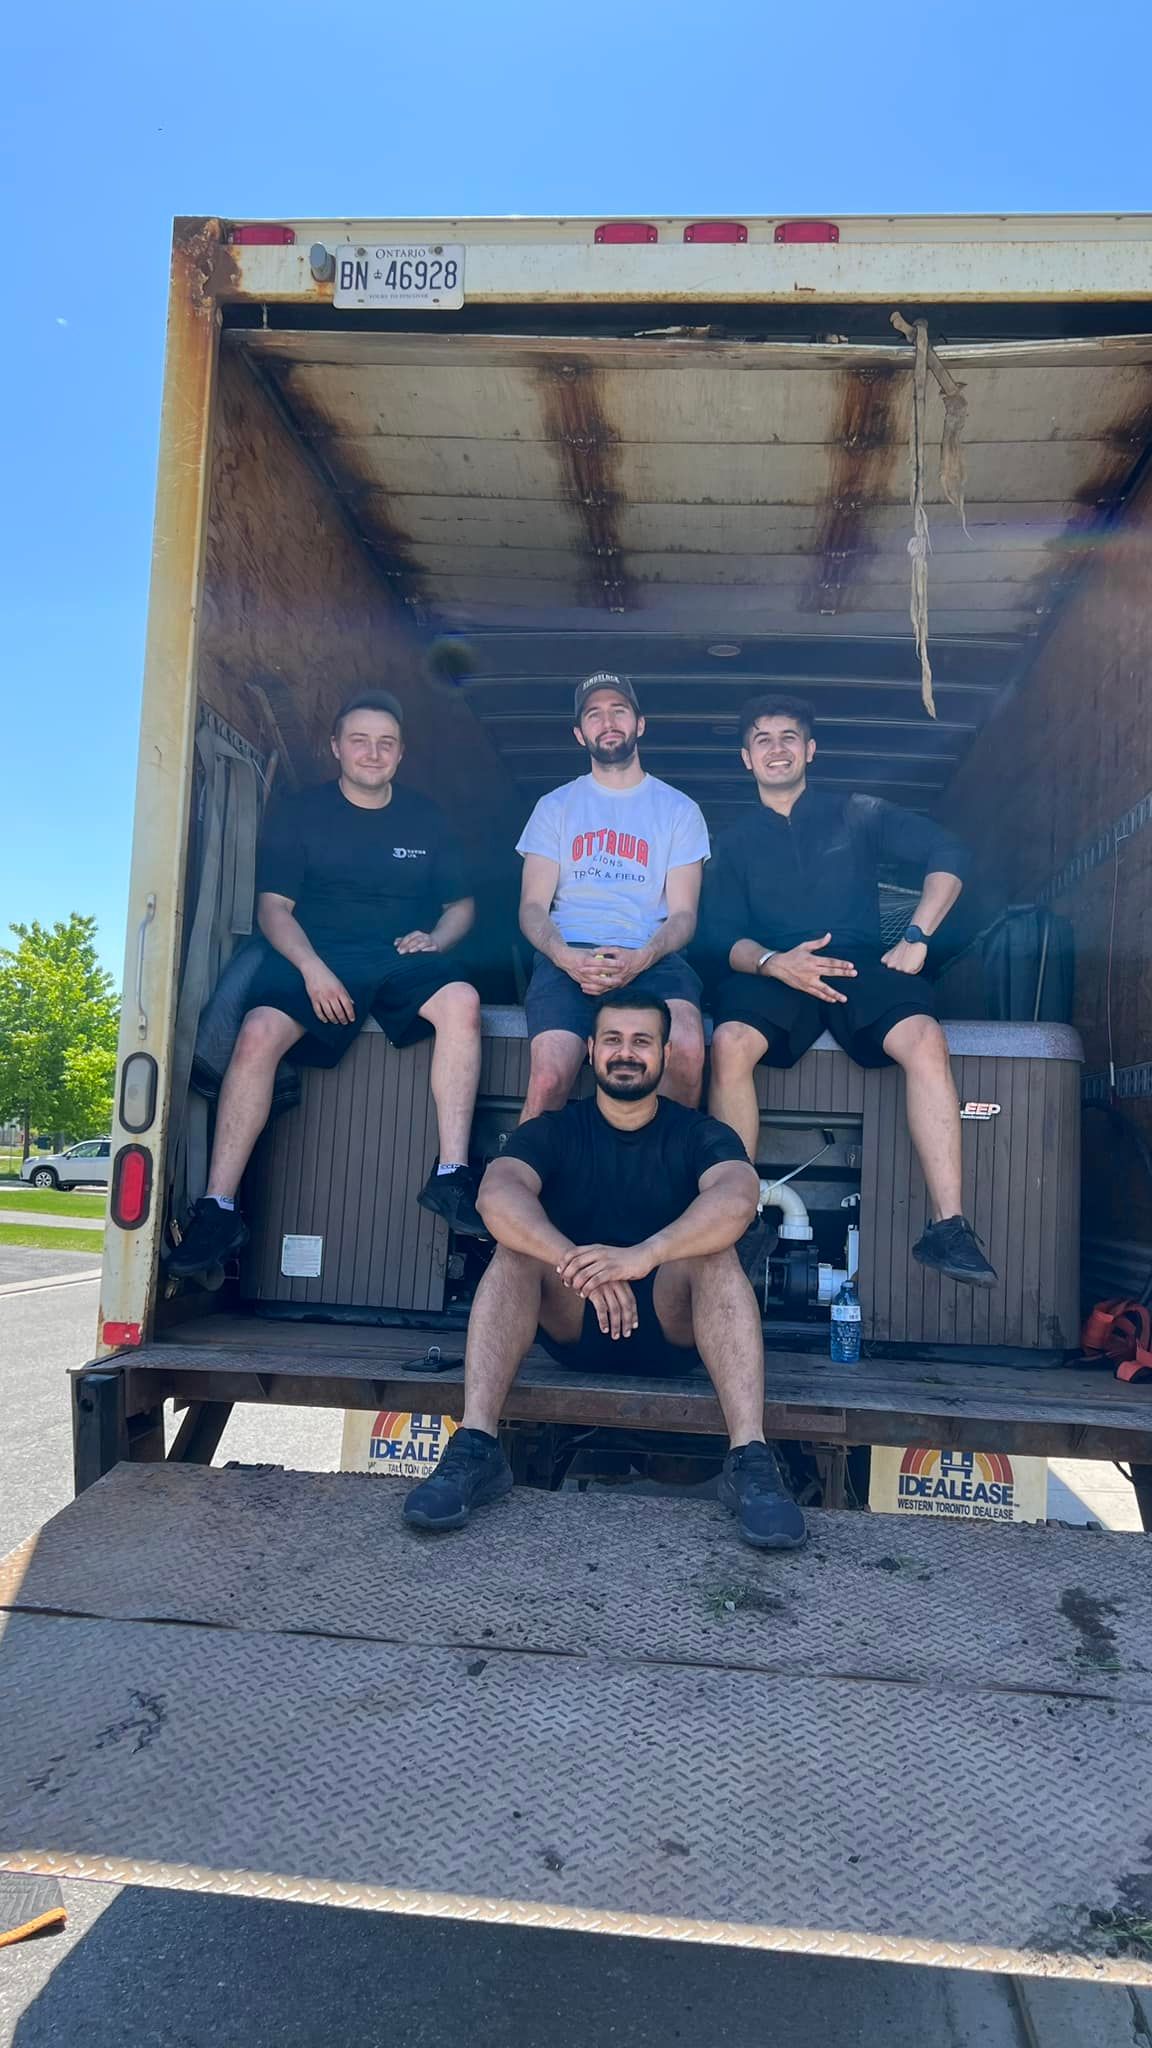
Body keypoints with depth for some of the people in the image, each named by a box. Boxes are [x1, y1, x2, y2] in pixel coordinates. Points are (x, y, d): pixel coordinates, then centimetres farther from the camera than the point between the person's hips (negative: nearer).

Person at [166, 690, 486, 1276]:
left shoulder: (425, 818, 16)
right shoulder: (300, 812, 10)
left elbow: (461, 904, 19)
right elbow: (273, 905, 2)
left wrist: (435, 938, -5)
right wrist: (312, 968, -16)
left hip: (400, 962, 2)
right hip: (314, 958, -1)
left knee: (461, 1000, -31)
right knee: (258, 1033, -31)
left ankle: (451, 1177, -29)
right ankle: (218, 1207, -25)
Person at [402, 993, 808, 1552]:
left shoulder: (699, 1133, 0)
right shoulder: (554, 1131, 2)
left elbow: (737, 1197, -24)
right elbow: (497, 1195, -20)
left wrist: (644, 1255, -42)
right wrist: (578, 1265, -38)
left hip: (671, 1329, -1)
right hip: (572, 1326, 1)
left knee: (713, 1251, -27)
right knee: (518, 1246, -23)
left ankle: (750, 1459, -37)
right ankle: (475, 1449, -32)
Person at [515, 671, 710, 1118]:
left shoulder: (678, 809, 18)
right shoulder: (555, 806, 20)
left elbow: (682, 914, 8)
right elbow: (533, 906, 10)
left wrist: (641, 959, -14)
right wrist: (566, 957, -12)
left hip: (650, 957, 0)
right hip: (569, 955, 0)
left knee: (687, 1049, -34)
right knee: (549, 1076, -30)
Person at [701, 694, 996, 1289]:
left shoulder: (858, 815, 17)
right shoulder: (735, 842, 19)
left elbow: (946, 853, 8)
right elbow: (720, 936, 6)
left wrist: (916, 937, -6)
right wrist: (774, 963, -16)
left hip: (859, 966, 0)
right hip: (770, 972, 0)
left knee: (924, 1038, -32)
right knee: (731, 1042, -34)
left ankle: (947, 1227, -30)